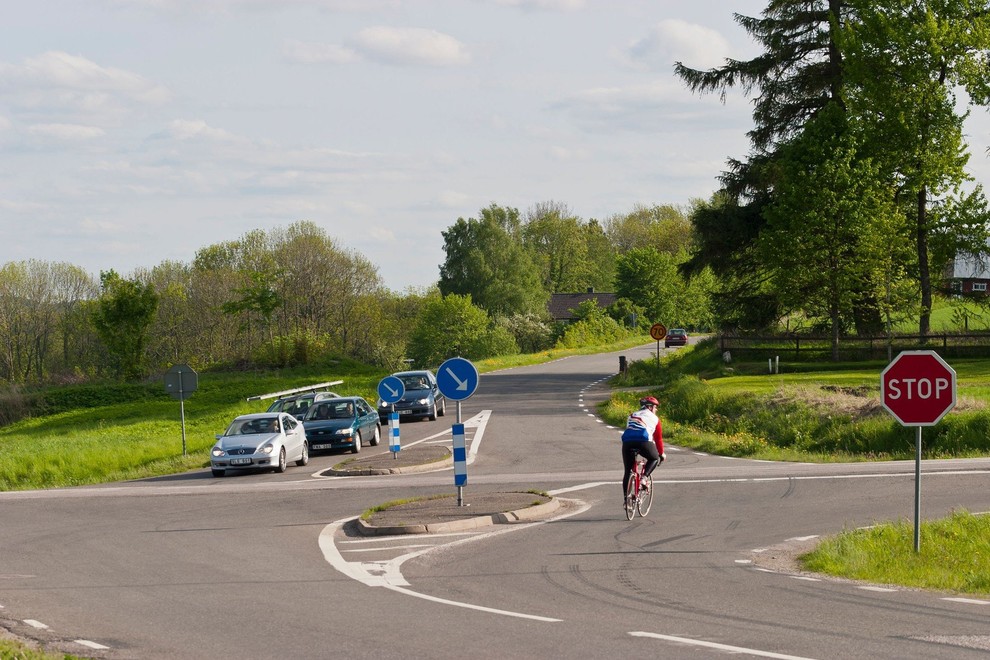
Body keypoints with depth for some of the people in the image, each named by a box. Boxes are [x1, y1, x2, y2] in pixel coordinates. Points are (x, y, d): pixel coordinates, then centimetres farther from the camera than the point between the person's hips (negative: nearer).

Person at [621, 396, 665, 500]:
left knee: (627, 472, 12)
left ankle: (626, 499, 9)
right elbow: (658, 438, 26)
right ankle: (643, 478, 2)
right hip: (644, 441, -4)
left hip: (627, 441, 4)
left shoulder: (632, 416, 33)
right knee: (655, 458, 25)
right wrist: (661, 454, 39)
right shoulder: (653, 418, 21)